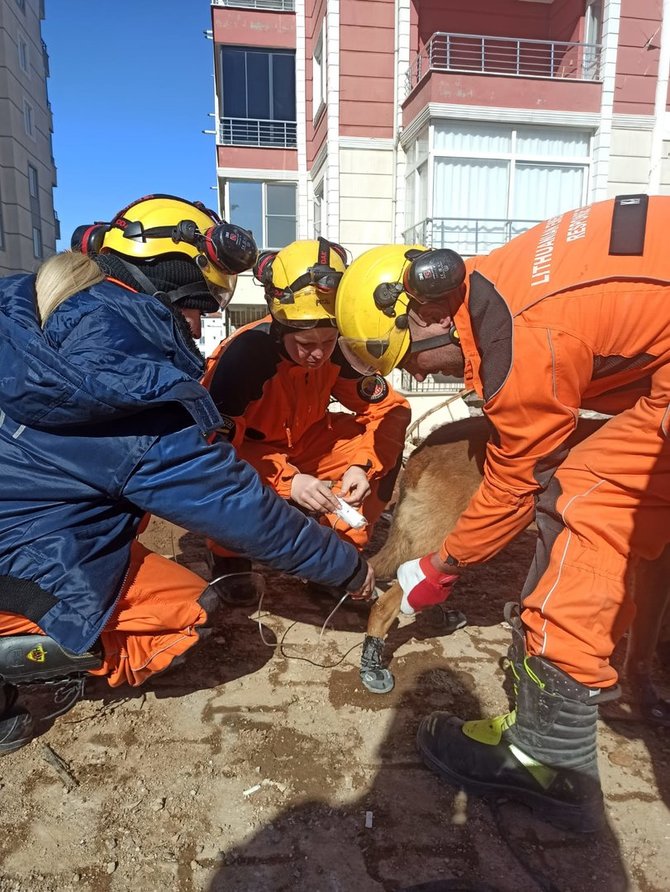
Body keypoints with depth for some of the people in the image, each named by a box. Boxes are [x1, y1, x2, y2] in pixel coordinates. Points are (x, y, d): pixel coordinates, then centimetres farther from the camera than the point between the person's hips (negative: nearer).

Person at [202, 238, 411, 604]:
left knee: (388, 439, -15)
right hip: (242, 453, -4)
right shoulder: (244, 354, -32)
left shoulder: (342, 349, -19)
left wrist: (361, 466, -31)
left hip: (302, 446, 4)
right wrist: (288, 481, -42)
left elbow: (388, 409, -14)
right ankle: (228, 561, -3)